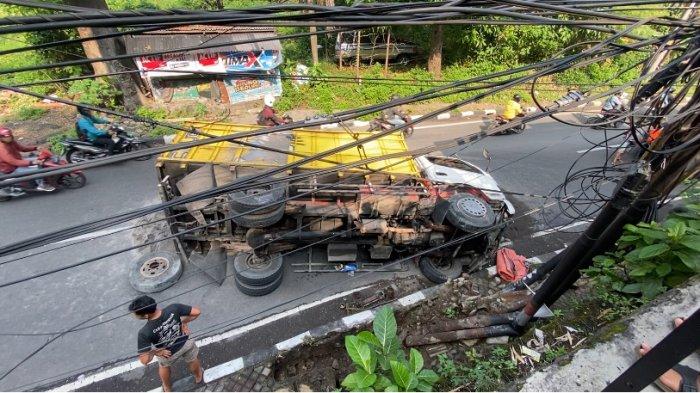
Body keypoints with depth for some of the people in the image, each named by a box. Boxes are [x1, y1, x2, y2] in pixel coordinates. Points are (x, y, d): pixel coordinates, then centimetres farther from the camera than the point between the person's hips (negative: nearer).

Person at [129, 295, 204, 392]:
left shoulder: (145, 333, -38)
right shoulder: (173, 309, -36)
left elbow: (144, 360, -32)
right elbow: (197, 312, -26)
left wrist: (154, 352, -12)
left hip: (167, 354, -1)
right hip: (186, 343, 1)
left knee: (164, 366, 37)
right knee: (192, 361, 34)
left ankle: (167, 388, 65)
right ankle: (198, 377, 64)